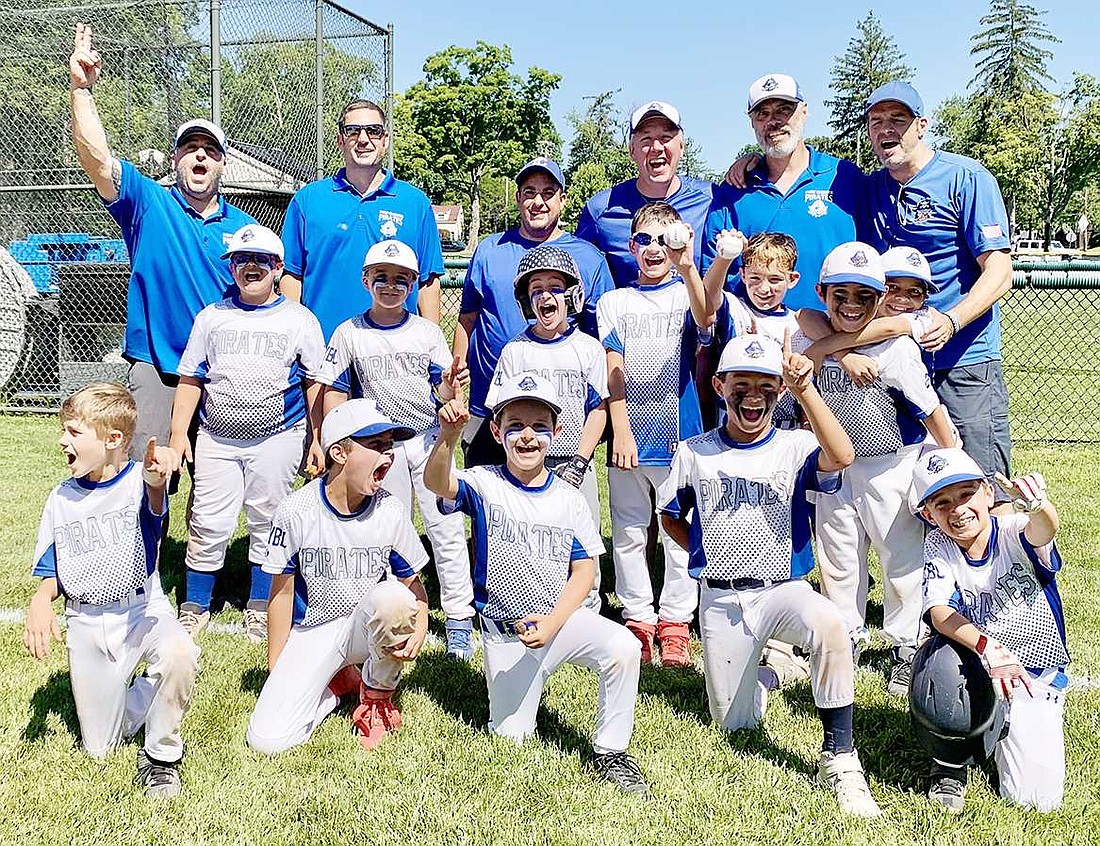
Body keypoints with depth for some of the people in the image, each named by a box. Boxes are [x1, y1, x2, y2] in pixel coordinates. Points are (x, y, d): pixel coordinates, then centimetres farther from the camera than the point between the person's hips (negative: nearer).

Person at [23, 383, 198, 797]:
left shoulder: (139, 481, -12)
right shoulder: (61, 499, 4)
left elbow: (154, 505, -38)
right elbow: (52, 574, 9)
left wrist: (156, 481, -63)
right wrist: (41, 600, -15)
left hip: (143, 610, -4)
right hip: (86, 623, 4)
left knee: (179, 654, -38)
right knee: (99, 747, 5)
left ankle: (160, 755, -13)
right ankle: (141, 693, 36)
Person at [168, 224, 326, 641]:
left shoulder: (300, 320, 3)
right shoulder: (212, 317, 8)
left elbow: (315, 384, 3)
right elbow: (190, 379, 10)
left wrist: (318, 439, -1)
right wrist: (179, 433, 3)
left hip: (278, 439, -1)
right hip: (217, 439, 1)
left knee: (267, 522, 6)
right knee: (209, 524, 2)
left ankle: (260, 608, 20)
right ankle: (195, 607, 17)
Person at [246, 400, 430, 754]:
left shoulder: (391, 511, -10)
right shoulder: (296, 512, -13)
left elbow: (413, 582, -1)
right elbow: (282, 592, -4)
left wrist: (420, 629, -23)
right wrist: (275, 672, -2)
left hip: (367, 628, 1)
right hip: (312, 634, -1)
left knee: (393, 596, -35)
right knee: (266, 740, -19)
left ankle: (378, 695, -6)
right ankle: (333, 683, 12)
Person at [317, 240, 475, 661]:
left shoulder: (427, 332, 4)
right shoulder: (349, 334, 2)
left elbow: (441, 395, 3)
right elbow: (335, 394, 2)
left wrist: (450, 385, -20)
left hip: (429, 438, 0)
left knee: (447, 528, -3)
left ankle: (458, 619, 4)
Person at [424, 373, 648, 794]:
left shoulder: (569, 499, -1)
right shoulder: (484, 485, -7)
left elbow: (583, 571, -2)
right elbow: (437, 482, -29)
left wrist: (553, 623, -18)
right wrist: (448, 436, -50)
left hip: (564, 616, 1)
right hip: (505, 632, 0)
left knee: (623, 648, -28)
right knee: (511, 735, 4)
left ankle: (610, 752, -9)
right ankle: (515, 689, 39)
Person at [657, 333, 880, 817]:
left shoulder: (796, 448, -4)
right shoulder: (694, 453, 2)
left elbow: (841, 456, -27)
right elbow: (671, 518, 16)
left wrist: (804, 389, -34)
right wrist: (708, 555, 3)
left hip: (785, 590, -2)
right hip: (720, 601, 2)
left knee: (828, 624, -37)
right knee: (735, 724, 7)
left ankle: (839, 759, -23)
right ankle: (764, 662, 40)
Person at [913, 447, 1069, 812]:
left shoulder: (1013, 533, -17)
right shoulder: (938, 548, -11)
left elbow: (1044, 531, -42)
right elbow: (939, 612, -24)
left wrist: (1036, 505, -66)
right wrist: (989, 649, -43)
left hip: (1036, 677, -1)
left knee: (1036, 798, -13)